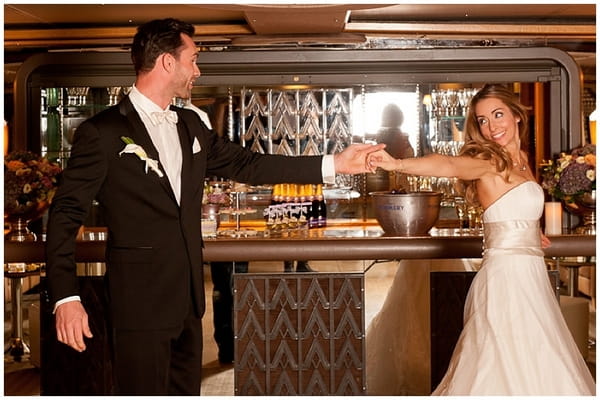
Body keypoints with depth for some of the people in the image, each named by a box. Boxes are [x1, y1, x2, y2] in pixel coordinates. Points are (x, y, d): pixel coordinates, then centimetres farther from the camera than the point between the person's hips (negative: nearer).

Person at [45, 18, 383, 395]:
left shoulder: (190, 124, 11)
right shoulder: (102, 132, -10)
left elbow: (245, 164, 14)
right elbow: (66, 214, -9)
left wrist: (334, 164, 10)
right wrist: (66, 297, -18)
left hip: (187, 298, 7)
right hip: (140, 302, -7)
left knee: (186, 389, 16)